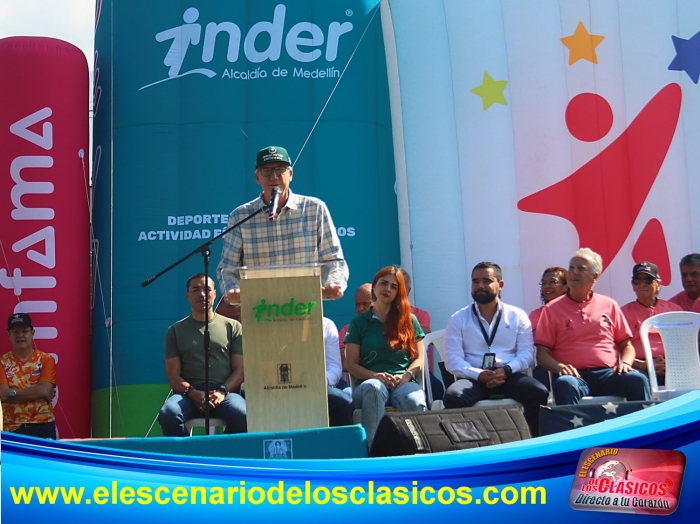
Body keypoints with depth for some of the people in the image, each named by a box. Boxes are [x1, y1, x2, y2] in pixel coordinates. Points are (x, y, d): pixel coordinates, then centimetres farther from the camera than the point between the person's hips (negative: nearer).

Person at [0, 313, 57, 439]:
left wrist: (14, 393, -11)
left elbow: (45, 390, -10)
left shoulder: (46, 360, 4)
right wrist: (38, 392, -10)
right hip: (12, 428, 0)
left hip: (43, 427, 0)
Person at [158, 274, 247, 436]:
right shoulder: (175, 331, 17)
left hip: (226, 392, 0)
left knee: (242, 415, -34)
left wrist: (222, 391, -10)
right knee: (168, 414, -33)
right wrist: (193, 393, -11)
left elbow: (240, 369, 9)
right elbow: (173, 374, 9)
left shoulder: (232, 326, 16)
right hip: (189, 394, 1)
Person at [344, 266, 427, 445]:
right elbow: (352, 365, 8)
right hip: (370, 382, -1)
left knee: (416, 403, -37)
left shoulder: (409, 321, 19)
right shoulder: (359, 323, 16)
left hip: (404, 382, 1)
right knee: (374, 388, -41)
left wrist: (406, 375, -10)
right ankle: (373, 445, -49)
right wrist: (376, 375, -11)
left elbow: (419, 359, 12)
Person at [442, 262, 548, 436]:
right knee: (453, 396, -34)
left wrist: (506, 370, -17)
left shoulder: (517, 316, 12)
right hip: (474, 377, -1)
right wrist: (479, 374, -19)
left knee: (538, 393, -29)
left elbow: (527, 353, 3)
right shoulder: (458, 319, 9)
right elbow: (452, 359, -2)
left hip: (509, 376, 1)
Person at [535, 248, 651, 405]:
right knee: (565, 384, -37)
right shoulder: (552, 309, 11)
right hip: (575, 375, -2)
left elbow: (626, 345, 20)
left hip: (608, 374, 2)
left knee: (638, 379, -28)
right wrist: (559, 367, -14)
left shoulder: (609, 305, 18)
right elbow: (542, 354, 7)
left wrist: (625, 363, -2)